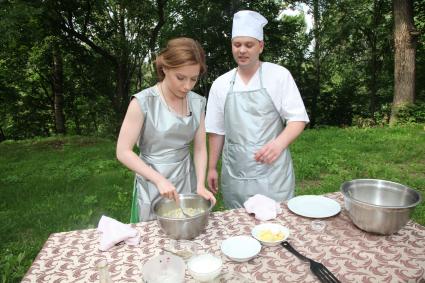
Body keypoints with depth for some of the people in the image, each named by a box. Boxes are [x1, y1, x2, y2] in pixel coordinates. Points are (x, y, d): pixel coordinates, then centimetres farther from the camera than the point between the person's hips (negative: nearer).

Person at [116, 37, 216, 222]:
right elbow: (123, 152, -15)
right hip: (153, 186, -4)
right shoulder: (143, 102, -15)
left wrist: (201, 185, -13)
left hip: (187, 182, 4)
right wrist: (159, 179, -23)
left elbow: (200, 148, 0)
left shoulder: (197, 103, -1)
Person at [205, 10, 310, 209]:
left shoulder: (279, 75, -3)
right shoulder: (220, 84, 6)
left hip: (272, 171, -2)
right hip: (234, 174, 3)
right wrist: (212, 168, 11)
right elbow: (217, 130, 10)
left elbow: (298, 118, -3)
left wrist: (279, 143, -21)